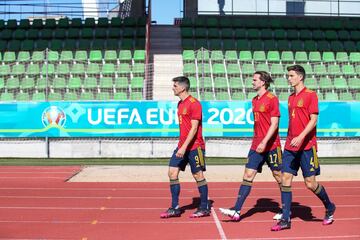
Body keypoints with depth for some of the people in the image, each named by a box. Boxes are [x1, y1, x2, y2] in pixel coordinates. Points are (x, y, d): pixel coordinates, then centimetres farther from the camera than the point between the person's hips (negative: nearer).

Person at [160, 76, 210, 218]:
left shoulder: (194, 103, -13)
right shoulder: (180, 104, 13)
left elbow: (194, 128, -19)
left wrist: (184, 147, -23)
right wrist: (181, 146, 19)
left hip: (194, 147, -8)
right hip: (182, 146, 8)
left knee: (198, 176, 1)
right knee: (172, 173, 2)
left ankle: (204, 208, 14)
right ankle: (175, 208, 7)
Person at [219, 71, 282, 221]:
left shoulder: (272, 99, -10)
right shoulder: (255, 100, 13)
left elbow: (274, 124, -15)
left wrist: (264, 142, -21)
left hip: (271, 145, -7)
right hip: (256, 146, 7)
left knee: (279, 177, 5)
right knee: (248, 175, -1)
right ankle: (236, 211, -5)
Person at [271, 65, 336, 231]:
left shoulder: (310, 95, -6)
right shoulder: (291, 98, 15)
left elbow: (313, 120, -14)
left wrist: (300, 138, -24)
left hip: (307, 146, -6)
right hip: (290, 146, 7)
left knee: (310, 183, -1)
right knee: (285, 179, -2)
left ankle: (329, 207, 26)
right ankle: (285, 220, 2)